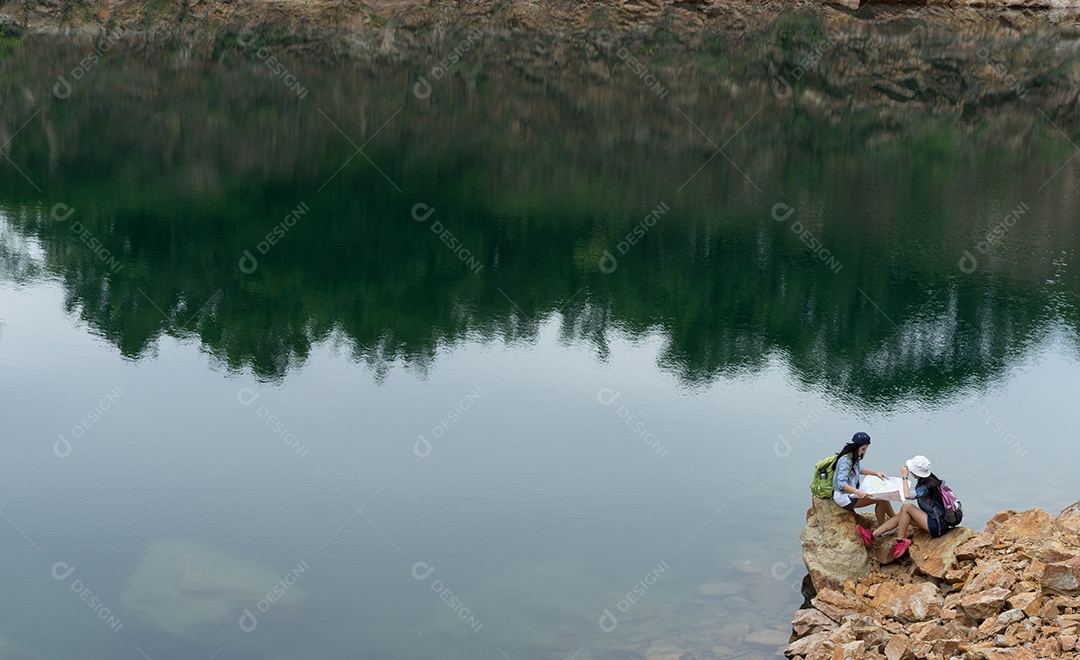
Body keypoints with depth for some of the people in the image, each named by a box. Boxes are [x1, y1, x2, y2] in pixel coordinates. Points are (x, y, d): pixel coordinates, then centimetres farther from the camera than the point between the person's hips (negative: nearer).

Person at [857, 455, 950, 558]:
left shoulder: (927, 486, -23)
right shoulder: (929, 479, 4)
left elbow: (907, 495, -30)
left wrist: (905, 477, -19)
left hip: (938, 526, -9)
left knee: (906, 507, -15)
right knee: (900, 516, 6)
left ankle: (900, 541, -7)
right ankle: (872, 536, 5)